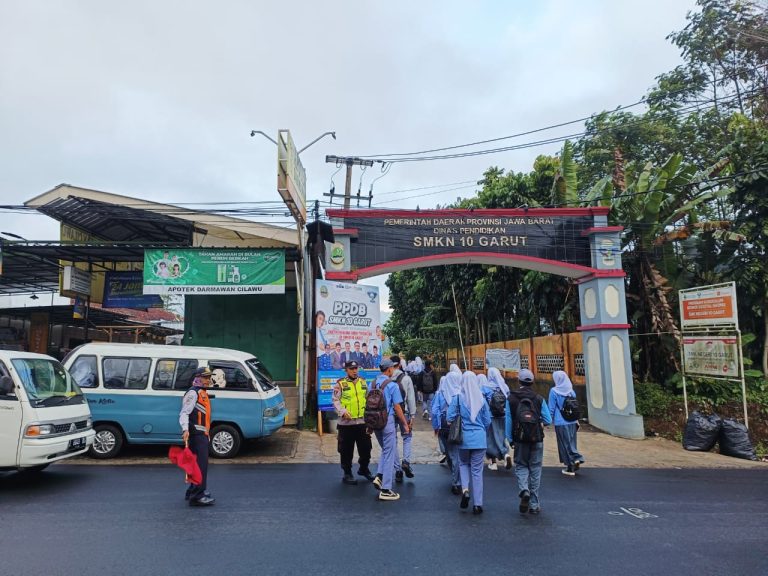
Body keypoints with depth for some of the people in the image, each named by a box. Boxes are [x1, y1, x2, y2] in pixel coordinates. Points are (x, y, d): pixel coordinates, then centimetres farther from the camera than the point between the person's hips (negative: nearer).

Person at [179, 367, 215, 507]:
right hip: (196, 434, -10)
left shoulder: (203, 393, 19)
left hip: (203, 434, 10)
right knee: (200, 464, -11)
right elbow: (184, 413, -20)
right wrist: (185, 430, -34)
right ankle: (197, 496, -8)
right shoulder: (193, 393, -12)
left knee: (201, 463, 18)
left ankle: (194, 491, 31)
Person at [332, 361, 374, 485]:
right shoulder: (340, 384, -4)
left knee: (366, 448, 12)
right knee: (347, 450, 5)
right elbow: (336, 400, -7)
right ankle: (347, 473, 20)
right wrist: (342, 411, -23)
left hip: (362, 421, 4)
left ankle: (364, 468, 34)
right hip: (346, 423, -4)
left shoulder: (363, 382, 11)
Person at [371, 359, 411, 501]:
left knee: (385, 450, 24)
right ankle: (385, 490, 7)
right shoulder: (392, 385, -13)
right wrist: (405, 424, -1)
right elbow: (397, 407, -12)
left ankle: (379, 476, 9)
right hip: (387, 421, -6)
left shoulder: (373, 384, 5)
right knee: (389, 453, 3)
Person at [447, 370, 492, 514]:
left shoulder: (458, 397, -9)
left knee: (463, 463, 23)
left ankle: (465, 489, 0)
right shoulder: (481, 398, -2)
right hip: (479, 438, 1)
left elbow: (450, 418, -10)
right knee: (477, 470, 9)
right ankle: (477, 504, 11)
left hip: (464, 438, -1)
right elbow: (487, 421, 3)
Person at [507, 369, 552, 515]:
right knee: (535, 470, 10)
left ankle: (524, 490, -12)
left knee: (521, 466, 15)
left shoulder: (511, 398, -6)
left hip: (519, 439, -1)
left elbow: (508, 420, -5)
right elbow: (548, 421, -4)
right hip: (537, 439, 1)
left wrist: (509, 439, 4)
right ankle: (534, 504, 15)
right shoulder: (539, 399, -5)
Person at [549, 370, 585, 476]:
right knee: (571, 442, 16)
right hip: (572, 422, 5)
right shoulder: (571, 391, 4)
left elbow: (551, 408, -9)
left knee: (565, 444, 5)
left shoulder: (554, 391, -12)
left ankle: (570, 467, 8)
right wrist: (577, 420, 20)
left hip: (561, 422, -5)